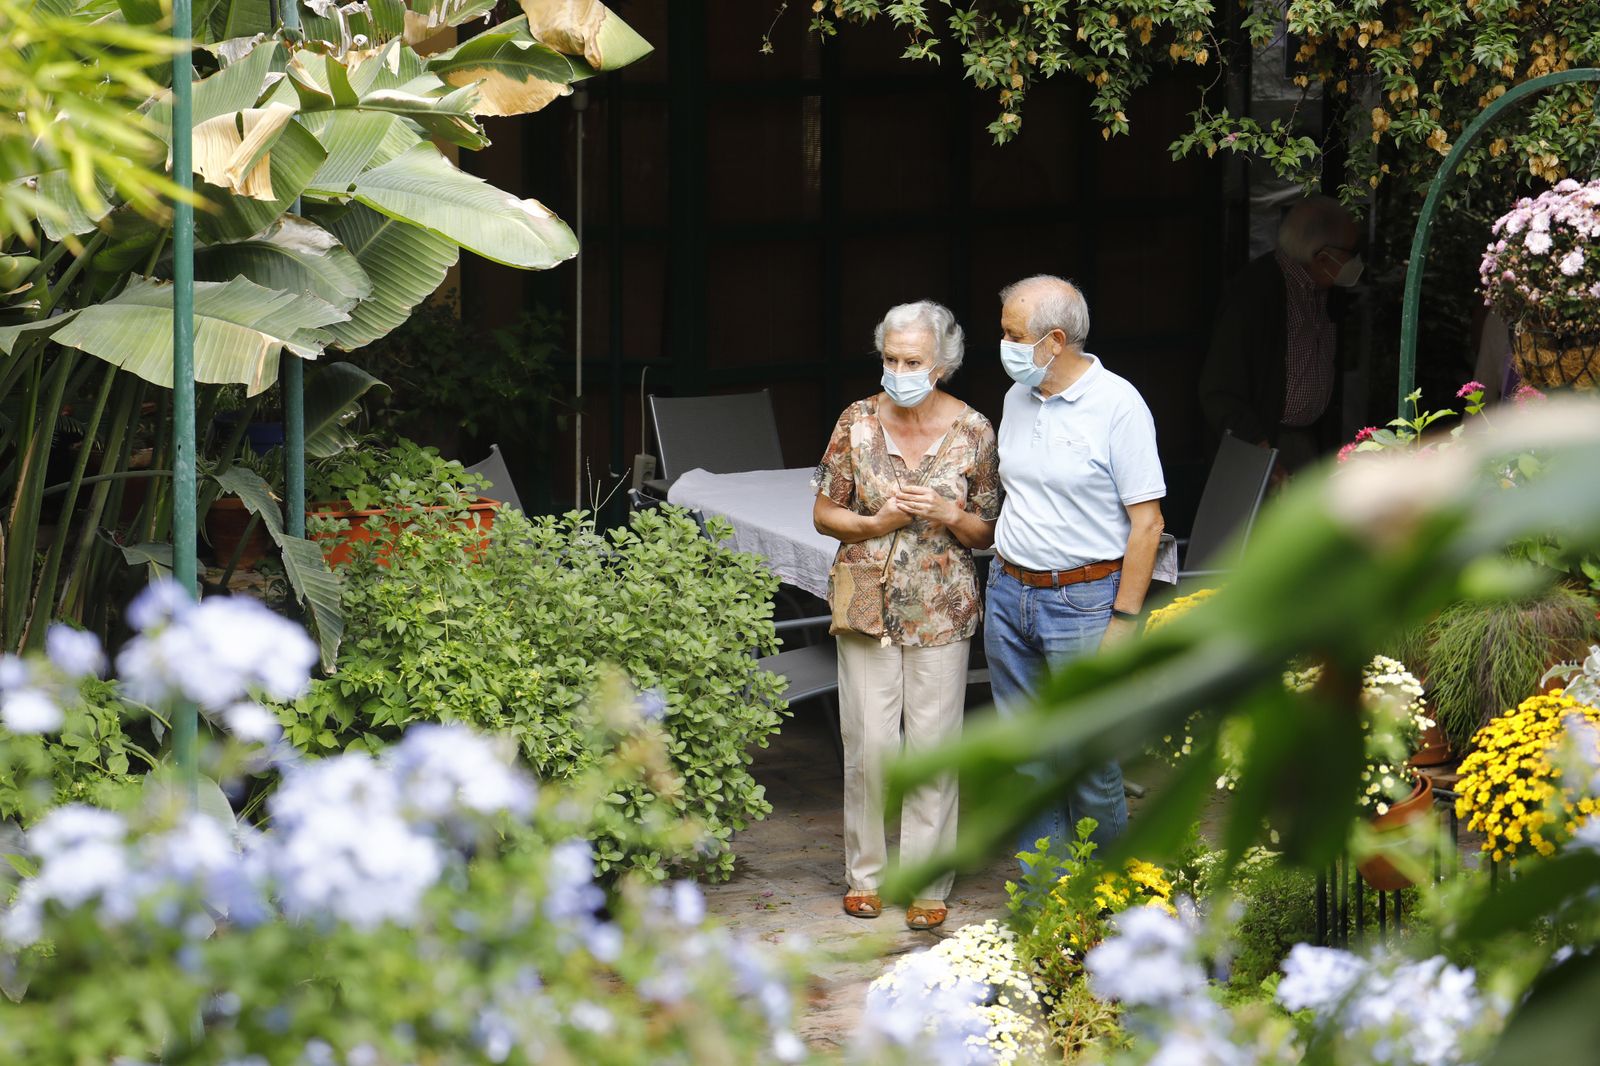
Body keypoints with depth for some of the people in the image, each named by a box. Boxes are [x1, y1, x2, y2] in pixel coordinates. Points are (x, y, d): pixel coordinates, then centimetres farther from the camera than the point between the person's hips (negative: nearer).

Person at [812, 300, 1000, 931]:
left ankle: (927, 882, 11)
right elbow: (825, 513, 5)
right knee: (869, 744, 0)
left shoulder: (972, 431, -3)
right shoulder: (858, 422, -1)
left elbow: (987, 531, 5)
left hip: (941, 611, -1)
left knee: (933, 744, 1)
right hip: (867, 604, 1)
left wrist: (946, 514, -15)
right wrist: (878, 522, -13)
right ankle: (865, 872, 15)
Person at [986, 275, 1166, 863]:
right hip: (1009, 594, 6)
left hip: (1083, 600, -6)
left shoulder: (1117, 405, -11)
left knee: (1087, 760, -3)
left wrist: (1124, 620, -14)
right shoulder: (1017, 399, 9)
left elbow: (1146, 523, -11)